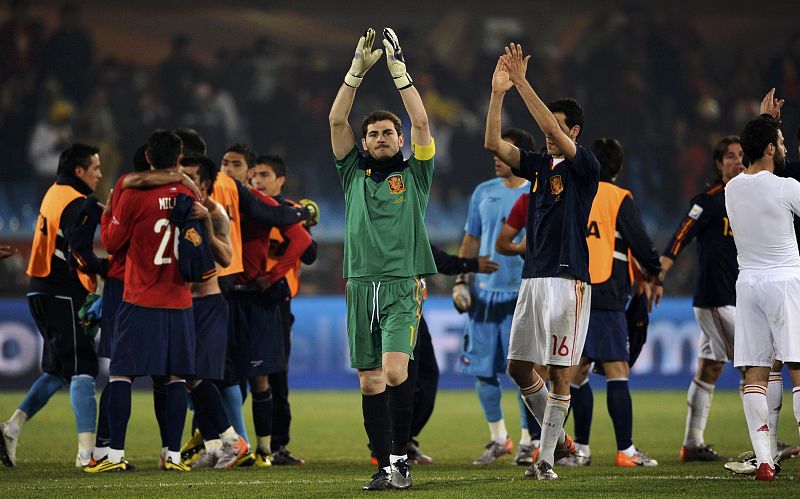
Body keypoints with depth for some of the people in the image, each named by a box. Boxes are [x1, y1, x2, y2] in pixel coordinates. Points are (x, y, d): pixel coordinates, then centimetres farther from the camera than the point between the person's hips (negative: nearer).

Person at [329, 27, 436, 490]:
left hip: (402, 286, -3)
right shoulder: (355, 173, 15)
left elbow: (421, 122, -2)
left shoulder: (414, 173, 9)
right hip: (362, 286, 4)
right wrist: (358, 70, 1)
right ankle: (386, 465, 6)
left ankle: (402, 456, -12)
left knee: (395, 370, -19)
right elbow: (337, 120, 7)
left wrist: (400, 71, -2)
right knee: (370, 380, 2)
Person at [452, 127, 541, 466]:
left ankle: (528, 441, 7)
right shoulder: (484, 193, 11)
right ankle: (498, 438, 19)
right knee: (482, 369, 5)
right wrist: (460, 281, 8)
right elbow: (471, 241, 17)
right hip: (484, 292, 5)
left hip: (522, 295, -4)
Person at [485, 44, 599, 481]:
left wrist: (522, 82, -19)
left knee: (558, 371, -4)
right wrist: (498, 93, -7)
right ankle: (558, 440, 21)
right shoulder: (538, 165, 14)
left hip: (568, 278, -7)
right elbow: (494, 144, 4)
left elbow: (550, 128, -19)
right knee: (519, 367, 6)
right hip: (533, 277, 7)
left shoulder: (585, 166, -5)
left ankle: (546, 458, -1)